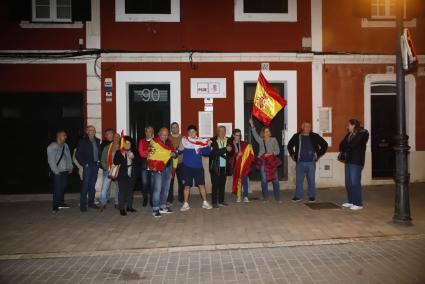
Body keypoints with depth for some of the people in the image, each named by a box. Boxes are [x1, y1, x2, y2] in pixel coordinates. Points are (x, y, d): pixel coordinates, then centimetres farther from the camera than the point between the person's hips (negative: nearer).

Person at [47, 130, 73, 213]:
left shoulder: (65, 145, 12)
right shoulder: (52, 147, -7)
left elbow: (69, 157, 14)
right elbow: (51, 160, -10)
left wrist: (70, 167, 9)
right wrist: (56, 171, -13)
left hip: (65, 171, 6)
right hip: (57, 172, -6)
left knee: (64, 187, 9)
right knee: (57, 188, -5)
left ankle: (61, 203, 25)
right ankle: (55, 207, 3)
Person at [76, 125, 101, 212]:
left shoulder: (97, 141, 12)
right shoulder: (83, 141, -2)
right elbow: (78, 154, -4)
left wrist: (99, 161, 3)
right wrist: (84, 164, -9)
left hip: (96, 165, 5)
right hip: (88, 166, -5)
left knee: (92, 185, 9)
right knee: (86, 185, -6)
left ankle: (91, 202, 18)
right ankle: (83, 205, -1)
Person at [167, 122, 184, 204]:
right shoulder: (168, 138, 8)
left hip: (180, 163, 1)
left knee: (181, 181, 1)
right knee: (170, 181, -2)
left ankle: (181, 198, 13)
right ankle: (170, 199, 9)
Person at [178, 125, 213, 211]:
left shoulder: (201, 141, 2)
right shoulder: (184, 141, -1)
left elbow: (206, 152, 0)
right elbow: (178, 152, -1)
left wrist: (208, 146, -17)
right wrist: (180, 150, -22)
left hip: (198, 167, 1)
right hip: (187, 167, -1)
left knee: (202, 185, 4)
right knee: (187, 186, 6)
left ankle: (205, 202, 17)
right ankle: (186, 204, 16)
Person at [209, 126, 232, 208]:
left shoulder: (228, 141, 8)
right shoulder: (213, 141, -4)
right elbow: (214, 152, -17)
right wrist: (225, 149, -21)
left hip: (224, 167, 4)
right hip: (215, 167, -4)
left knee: (222, 184, 10)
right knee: (215, 185, -2)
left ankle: (221, 201, 20)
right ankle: (214, 202, 3)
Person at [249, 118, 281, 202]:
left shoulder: (274, 140, 6)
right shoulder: (260, 140, 9)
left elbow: (277, 151, 3)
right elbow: (255, 134, -6)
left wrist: (271, 153, -14)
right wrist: (252, 125, -18)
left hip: (272, 162, -1)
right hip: (263, 162, 1)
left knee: (275, 179, -1)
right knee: (264, 180, 3)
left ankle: (277, 197, 9)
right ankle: (265, 197, 12)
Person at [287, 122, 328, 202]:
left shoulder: (315, 136, 1)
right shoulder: (297, 136, 4)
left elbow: (325, 145, 9)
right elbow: (290, 145, 20)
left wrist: (319, 155, 5)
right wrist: (292, 155, 12)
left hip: (311, 162, -1)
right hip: (300, 162, 1)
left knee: (311, 180, 5)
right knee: (299, 180, 5)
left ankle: (312, 196, 16)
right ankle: (298, 196, 15)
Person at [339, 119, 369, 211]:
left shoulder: (362, 134, -9)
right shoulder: (349, 134, 14)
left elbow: (351, 145, -17)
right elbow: (342, 144, 10)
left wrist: (344, 148, -1)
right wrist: (343, 152, -7)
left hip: (356, 161, -8)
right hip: (348, 160, 8)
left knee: (355, 182, -7)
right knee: (348, 182, 10)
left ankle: (358, 204, 0)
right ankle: (350, 201, 20)